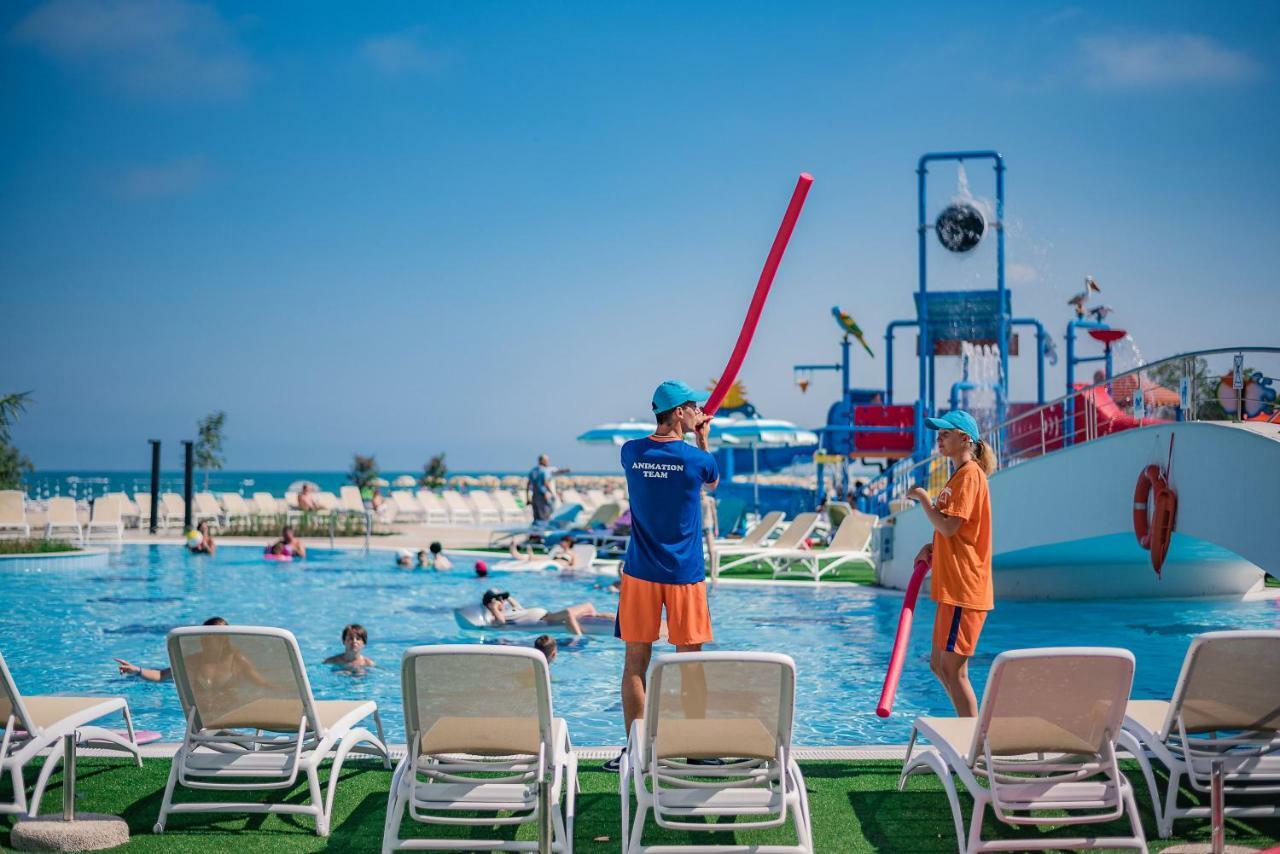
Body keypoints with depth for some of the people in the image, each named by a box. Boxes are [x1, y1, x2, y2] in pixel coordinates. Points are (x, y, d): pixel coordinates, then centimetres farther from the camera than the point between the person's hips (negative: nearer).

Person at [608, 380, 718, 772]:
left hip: (641, 573, 2)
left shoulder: (631, 453, -2)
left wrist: (690, 432, 26)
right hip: (684, 574, -2)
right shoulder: (696, 458, -10)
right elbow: (712, 483, 14)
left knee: (636, 660, 6)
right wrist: (702, 440, 23)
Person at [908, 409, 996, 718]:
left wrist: (923, 498, -9)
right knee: (939, 664, 15)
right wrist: (932, 547, 11)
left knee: (954, 669, -6)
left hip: (965, 588, -10)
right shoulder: (958, 476, 18)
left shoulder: (969, 474, -13)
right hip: (953, 587, 10)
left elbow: (949, 526, -20)